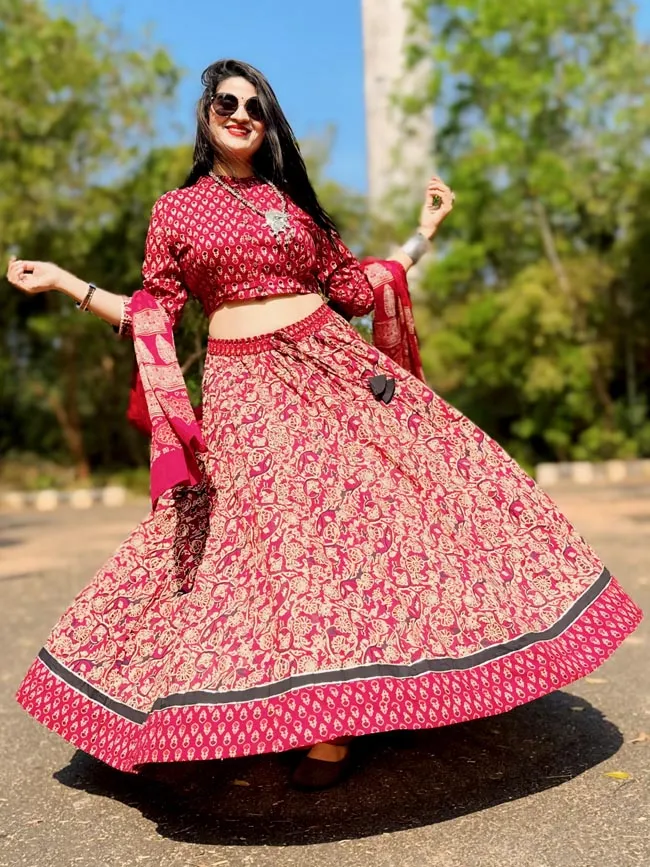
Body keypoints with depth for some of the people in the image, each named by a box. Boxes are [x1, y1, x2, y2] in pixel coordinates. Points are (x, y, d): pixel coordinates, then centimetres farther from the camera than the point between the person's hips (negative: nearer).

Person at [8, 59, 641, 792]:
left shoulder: (292, 200, 15)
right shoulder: (174, 211, 11)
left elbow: (355, 287, 15)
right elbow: (152, 314, 10)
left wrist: (424, 233, 14)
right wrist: (65, 283, 5)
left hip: (331, 370, 2)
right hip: (241, 390, -1)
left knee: (350, 514, -6)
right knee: (270, 532, -8)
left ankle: (334, 725, 6)